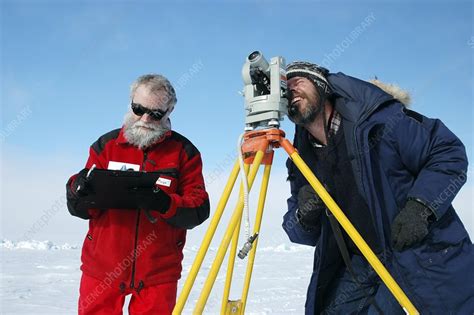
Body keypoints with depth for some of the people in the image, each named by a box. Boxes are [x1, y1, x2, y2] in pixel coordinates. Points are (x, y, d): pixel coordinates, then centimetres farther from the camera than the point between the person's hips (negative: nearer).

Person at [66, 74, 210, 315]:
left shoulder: (184, 151, 1)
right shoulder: (106, 144, 5)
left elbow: (199, 210, -6)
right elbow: (79, 208, 5)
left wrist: (165, 204, -26)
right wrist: (78, 190, -19)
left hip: (158, 272, -1)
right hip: (102, 267, 1)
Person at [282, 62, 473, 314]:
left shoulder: (378, 118, -15)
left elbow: (450, 152, -11)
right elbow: (302, 234, 6)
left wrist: (420, 206, -24)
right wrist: (304, 216, -17)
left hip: (424, 256, -5)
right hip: (360, 267, 5)